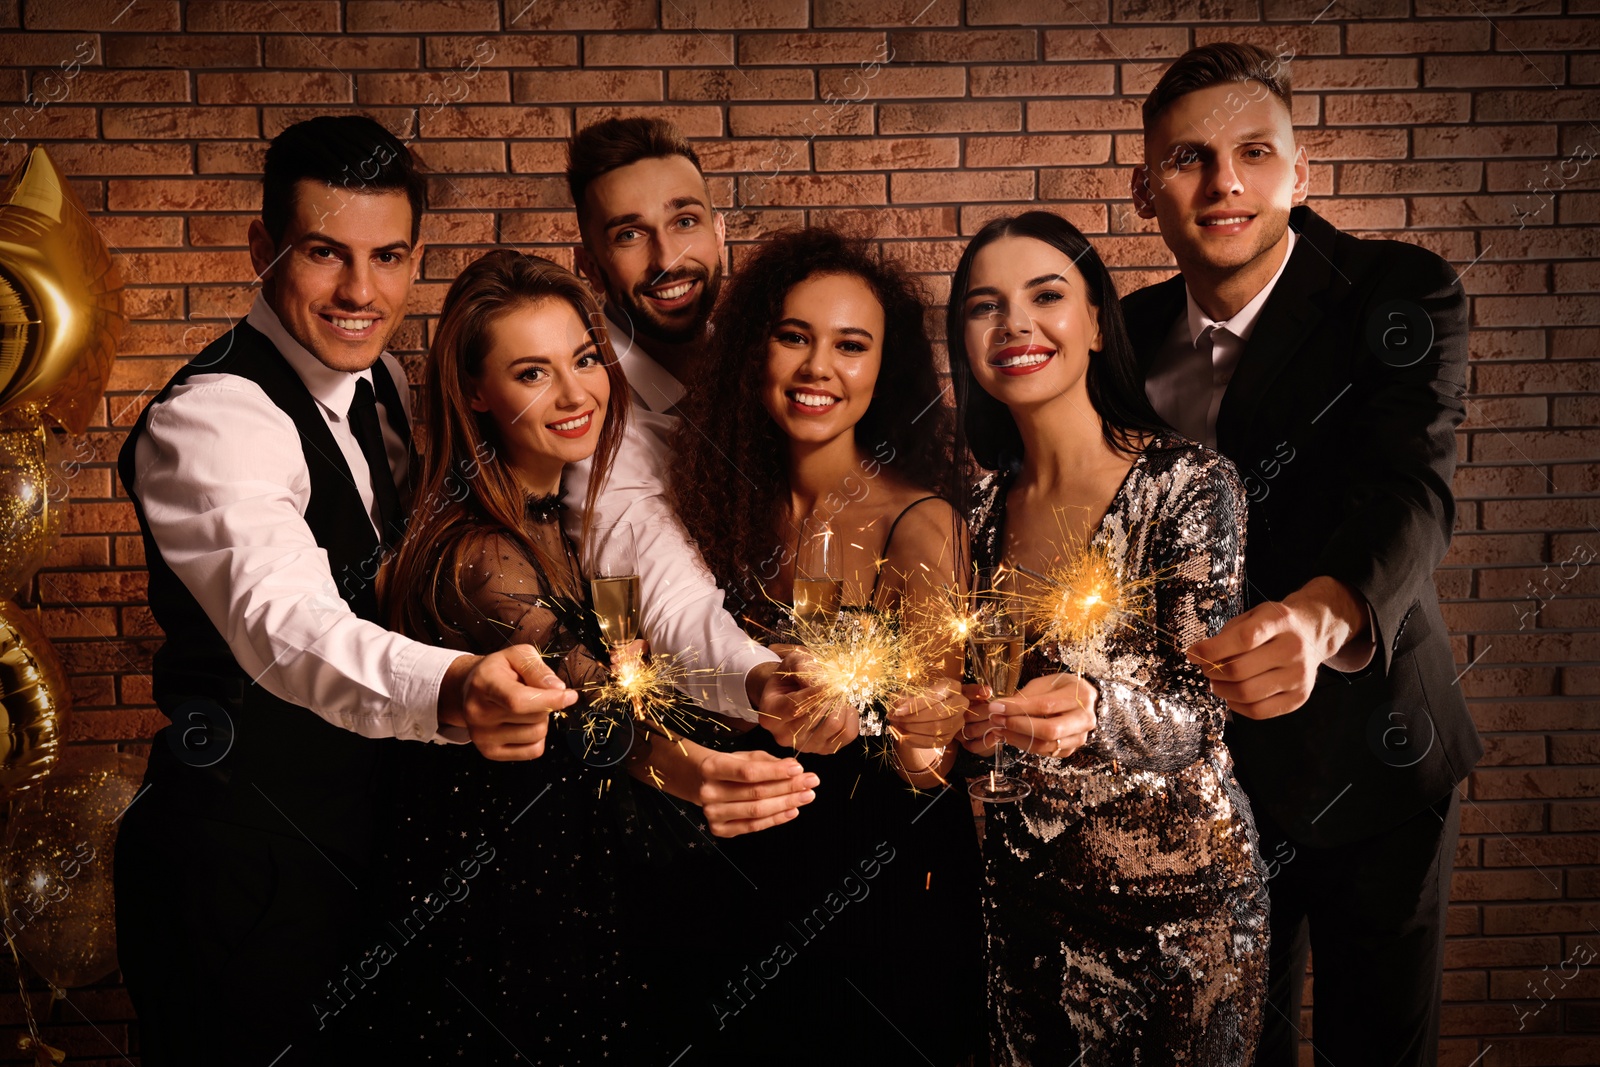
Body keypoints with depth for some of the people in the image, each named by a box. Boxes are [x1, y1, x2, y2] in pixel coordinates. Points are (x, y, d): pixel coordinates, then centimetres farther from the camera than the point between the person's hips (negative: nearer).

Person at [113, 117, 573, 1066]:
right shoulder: (211, 420, -23)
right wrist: (448, 691, -62)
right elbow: (281, 617, -42)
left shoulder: (382, 384, 4)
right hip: (246, 843, -8)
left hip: (364, 822, 8)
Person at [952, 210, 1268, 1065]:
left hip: (1174, 898, -4)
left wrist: (1095, 710, -38)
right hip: (1025, 890, 5)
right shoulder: (988, 501, 2)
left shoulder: (1189, 485, -14)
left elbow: (1196, 713, -19)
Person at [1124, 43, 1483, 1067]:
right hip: (1197, 759, 3)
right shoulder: (1130, 333, -1)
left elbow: (1411, 485, -32)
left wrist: (1320, 616, -52)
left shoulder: (1404, 294, -15)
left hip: (1364, 751, -3)